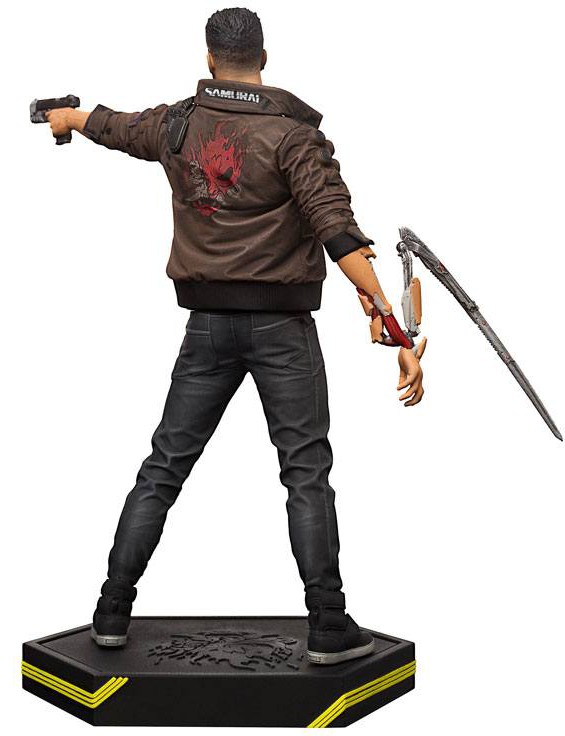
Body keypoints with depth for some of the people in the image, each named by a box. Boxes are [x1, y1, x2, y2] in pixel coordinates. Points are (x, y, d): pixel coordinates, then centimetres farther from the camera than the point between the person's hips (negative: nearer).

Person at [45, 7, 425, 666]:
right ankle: (329, 627, 4)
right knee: (307, 473, 2)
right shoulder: (293, 132, -8)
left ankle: (113, 611, 18)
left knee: (164, 468, 12)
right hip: (281, 323, -4)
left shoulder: (177, 124, 6)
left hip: (207, 323, 4)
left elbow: (116, 127, 27)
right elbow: (338, 230, -19)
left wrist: (71, 118, 51)